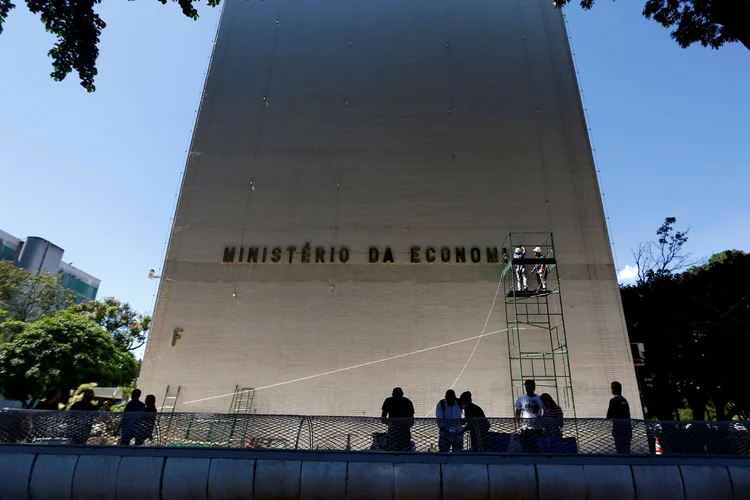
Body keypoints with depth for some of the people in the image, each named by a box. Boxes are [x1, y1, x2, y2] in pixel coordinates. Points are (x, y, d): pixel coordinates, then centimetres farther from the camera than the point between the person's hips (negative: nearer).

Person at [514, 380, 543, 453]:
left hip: (537, 428, 1)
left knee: (537, 449, 1)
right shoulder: (521, 398, 5)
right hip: (525, 428, -1)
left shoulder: (539, 399, 6)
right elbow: (517, 414, 7)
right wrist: (517, 426, -3)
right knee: (526, 448, -1)